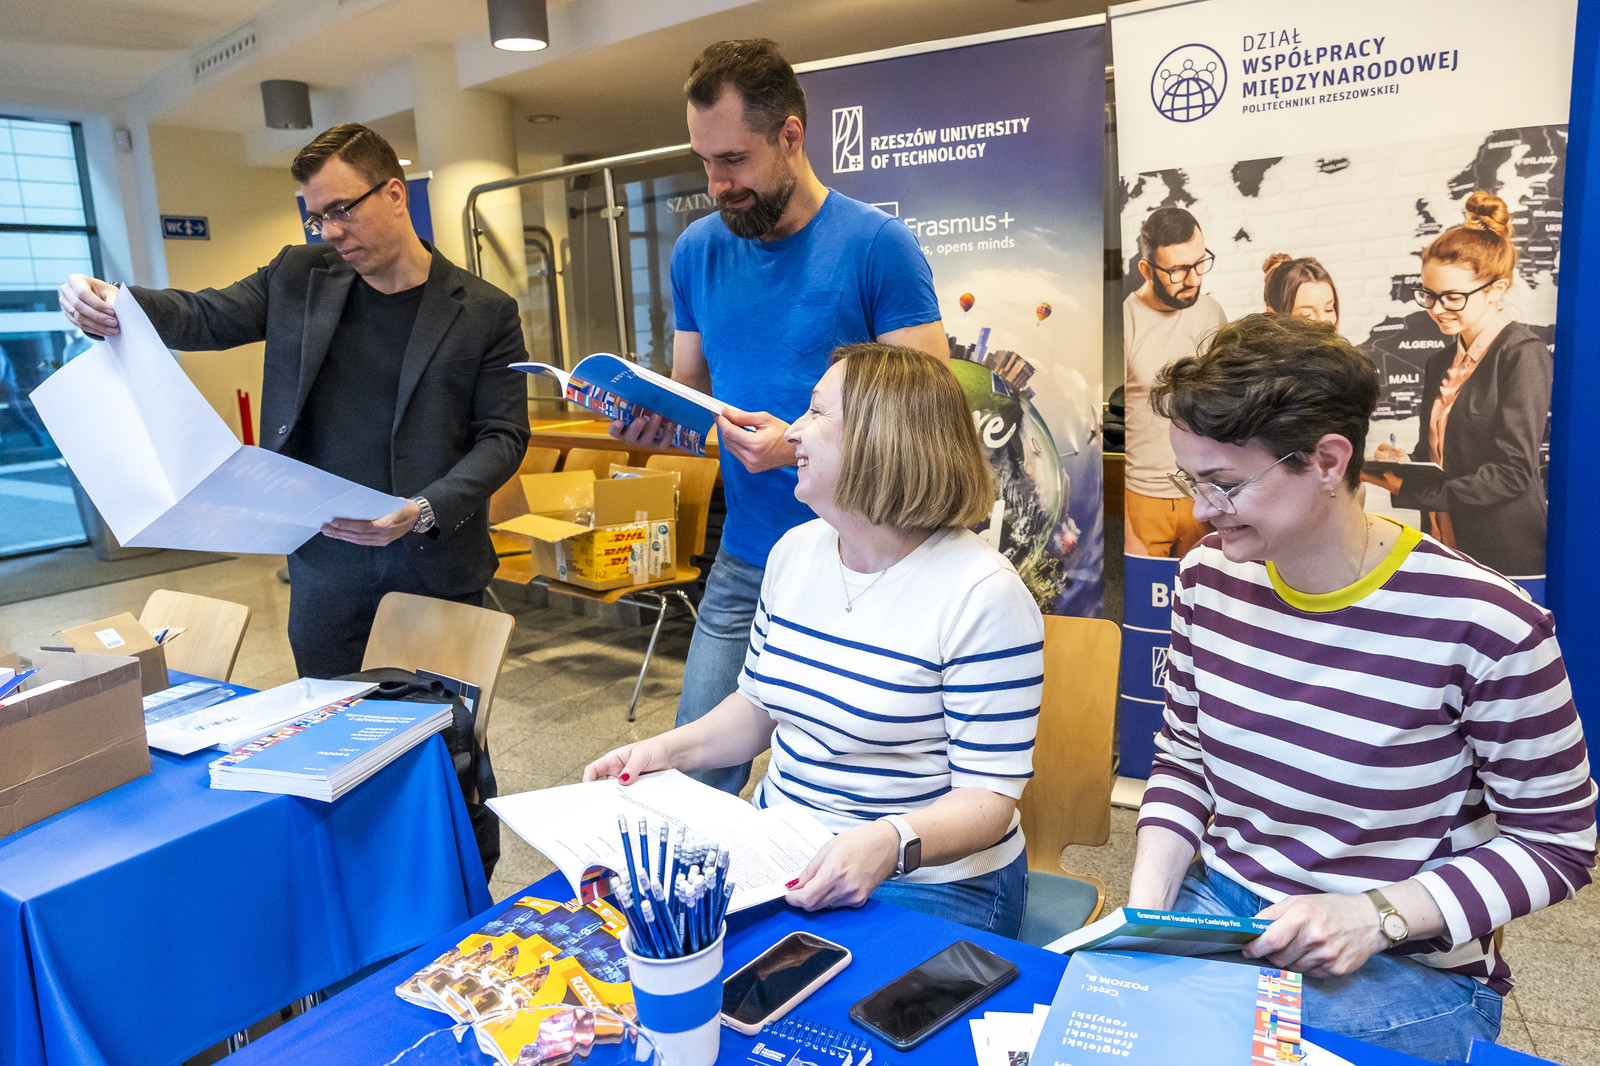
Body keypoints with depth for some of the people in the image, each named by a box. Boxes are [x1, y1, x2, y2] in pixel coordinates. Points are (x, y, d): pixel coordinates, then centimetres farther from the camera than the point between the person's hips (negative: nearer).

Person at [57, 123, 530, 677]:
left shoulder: (486, 312, -4)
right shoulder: (299, 276, 6)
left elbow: (503, 436, -6)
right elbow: (205, 317, 9)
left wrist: (425, 511, -20)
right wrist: (112, 304, -13)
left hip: (437, 563, -2)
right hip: (325, 558, 3)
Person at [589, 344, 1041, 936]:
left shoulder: (981, 594, -19)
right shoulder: (796, 549, 4)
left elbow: (989, 796, -18)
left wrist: (890, 843, -36)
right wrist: (666, 749, 0)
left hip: (924, 881, -6)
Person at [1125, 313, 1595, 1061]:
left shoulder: (1484, 628, -19)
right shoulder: (1208, 577, -3)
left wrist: (1377, 916, -19)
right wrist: (1146, 906, -5)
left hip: (1405, 966, -4)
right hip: (1218, 912, 4)